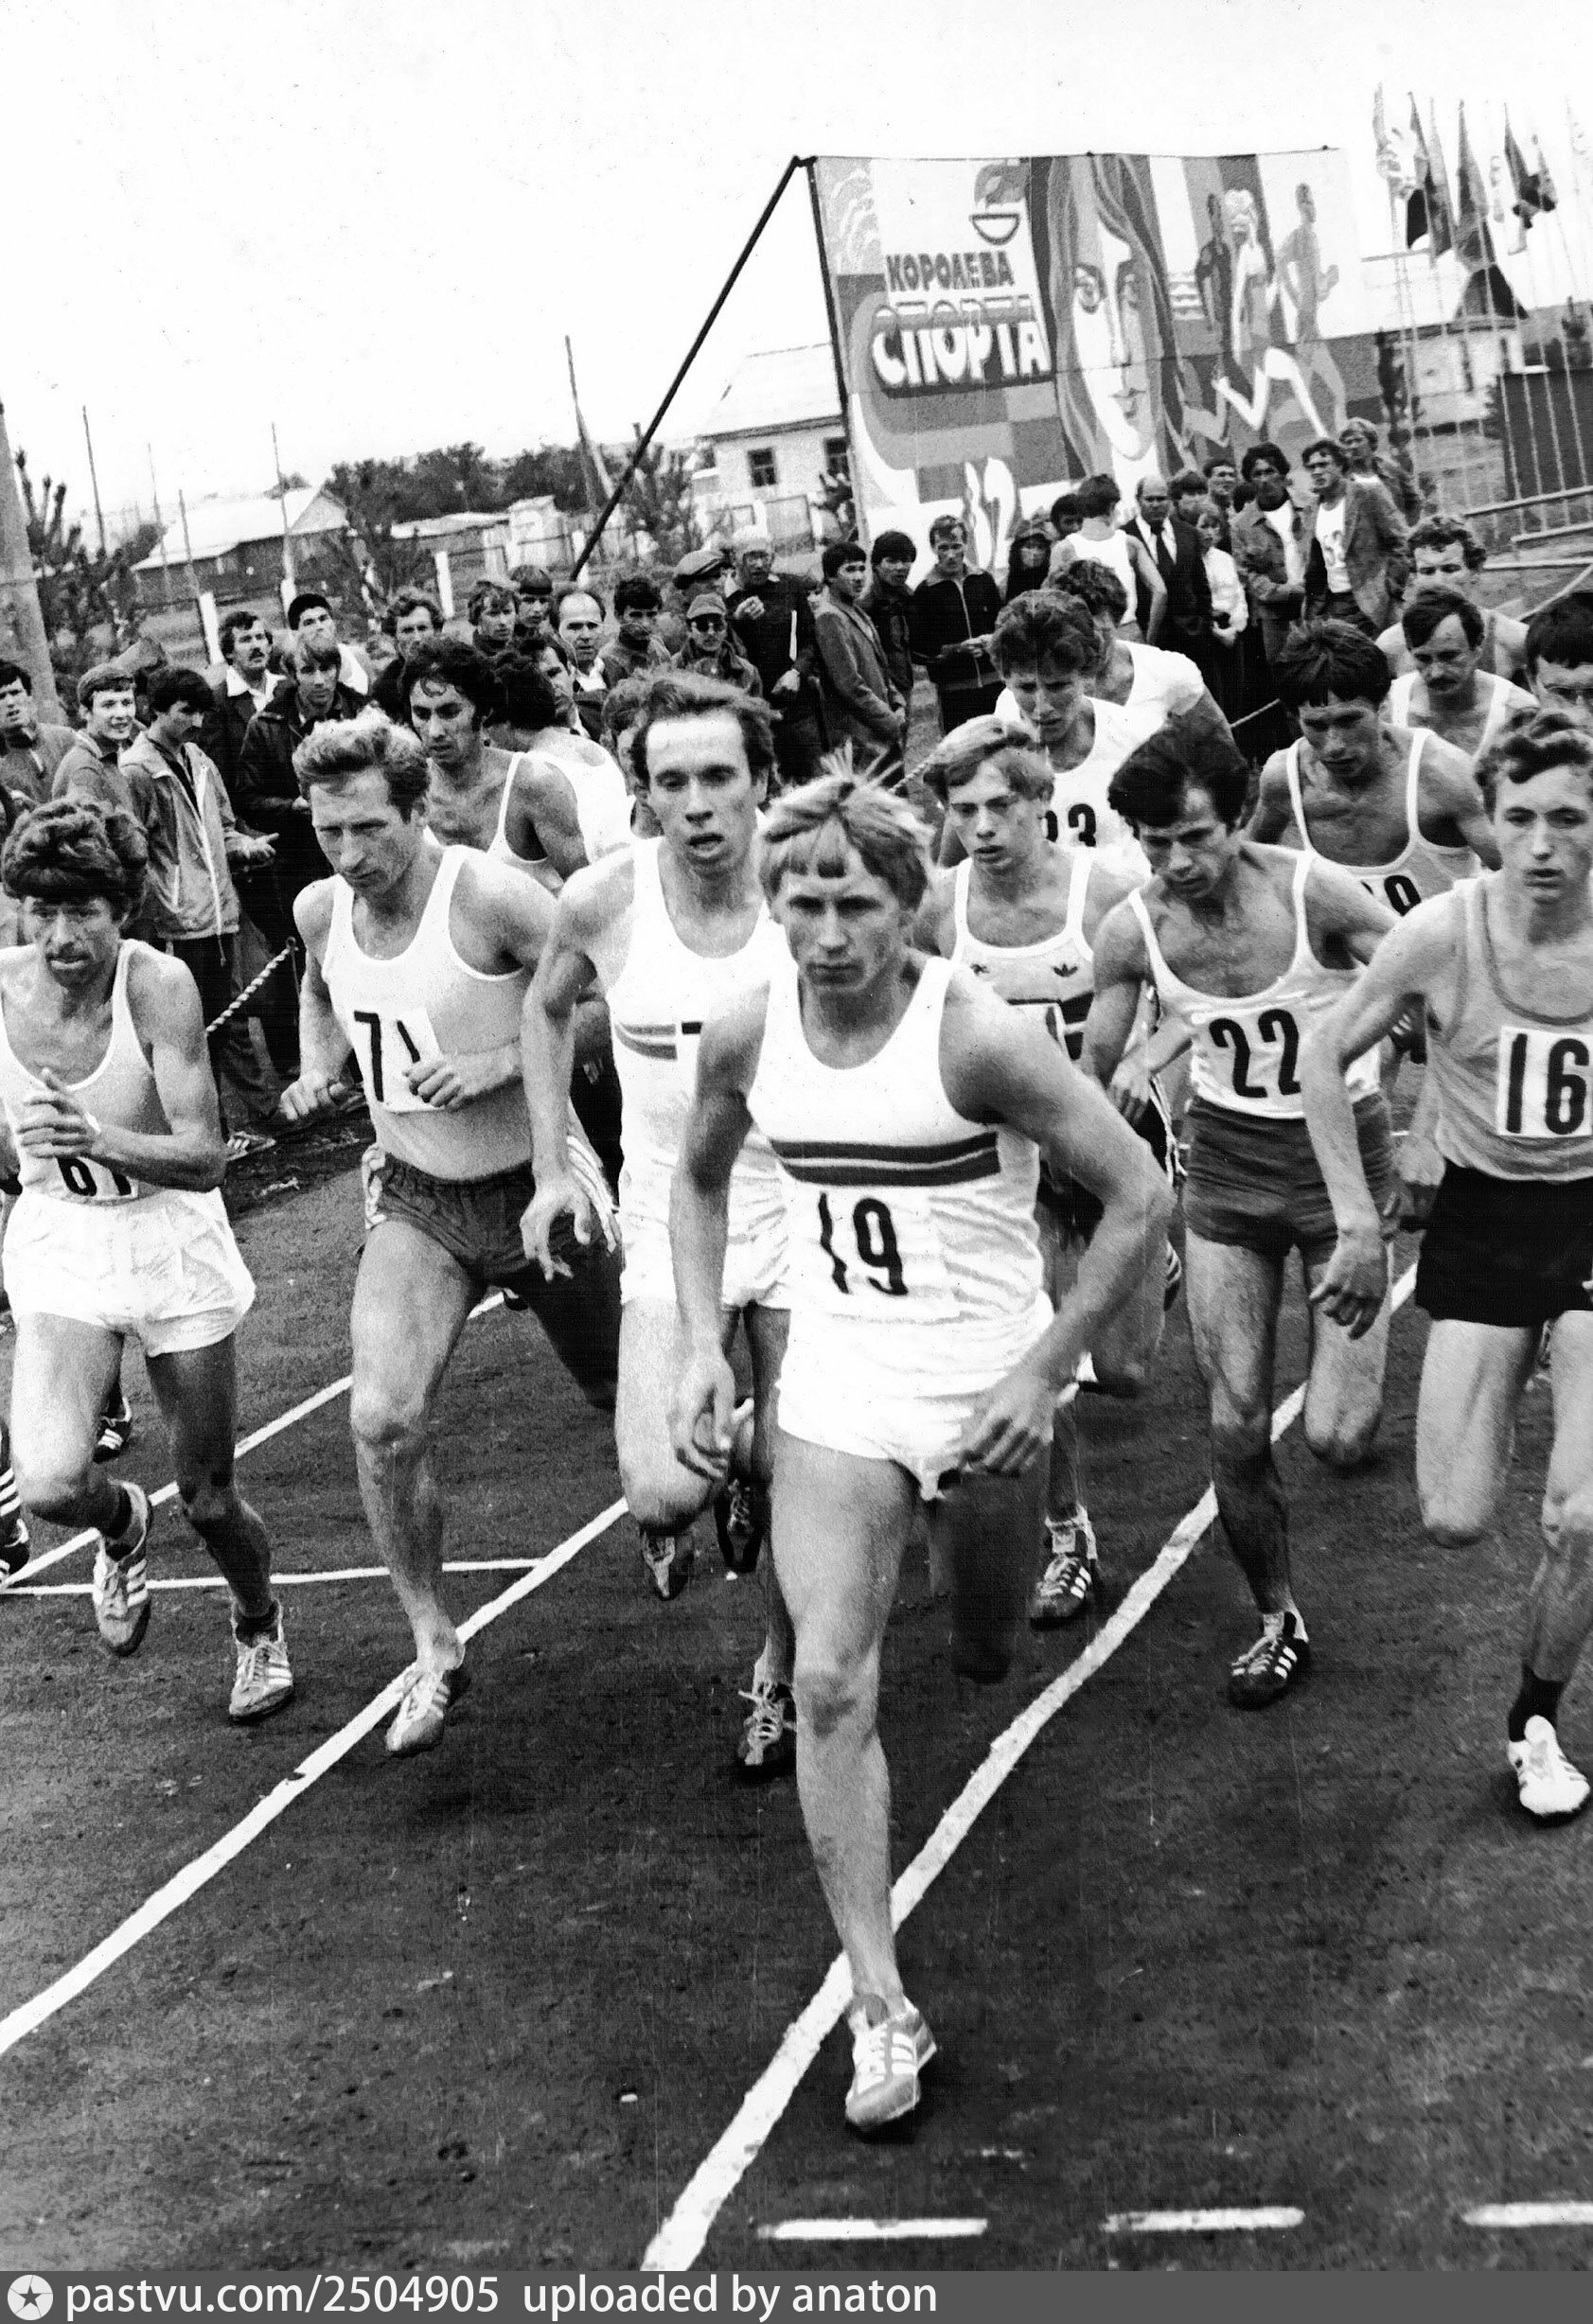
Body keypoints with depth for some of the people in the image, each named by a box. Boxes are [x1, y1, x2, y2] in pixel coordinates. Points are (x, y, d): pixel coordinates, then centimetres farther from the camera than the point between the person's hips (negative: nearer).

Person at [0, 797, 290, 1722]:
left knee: (209, 1500, 9)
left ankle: (260, 1626, 42)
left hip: (173, 1240, -2)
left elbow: (204, 1160, -27)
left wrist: (97, 1140, -41)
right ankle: (122, 1524, 18)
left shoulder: (158, 984, -21)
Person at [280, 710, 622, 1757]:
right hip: (415, 1200, 4)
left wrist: (500, 1061, -28)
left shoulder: (492, 896, -23)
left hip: (535, 1187, -4)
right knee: (384, 1421, -15)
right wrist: (320, 1070, 1)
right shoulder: (321, 911, -5)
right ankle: (436, 1650, 3)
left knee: (625, 1395, 15)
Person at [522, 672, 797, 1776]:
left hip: (805, 1213, 0)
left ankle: (780, 1675, 36)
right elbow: (549, 1008, 10)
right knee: (662, 1493, -14)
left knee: (795, 1487, 8)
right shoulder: (604, 900, -12)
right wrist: (553, 1167, 6)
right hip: (669, 1219, 0)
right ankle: (711, 1482, 24)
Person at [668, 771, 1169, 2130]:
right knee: (831, 1683, -10)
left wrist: (1047, 1372, -17)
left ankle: (980, 1537, 55)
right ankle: (882, 2008, -3)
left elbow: (1140, 1198, -16)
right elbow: (700, 1181, 14)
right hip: (835, 1383, 3)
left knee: (986, 1658, 16)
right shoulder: (747, 1035, -7)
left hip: (986, 1387, -2)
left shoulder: (976, 1036, -21)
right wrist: (704, 1346, 3)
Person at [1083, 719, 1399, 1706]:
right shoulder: (1132, 932, -9)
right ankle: (1280, 1620, 25)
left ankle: (1361, 1391, 29)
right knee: (1237, 1429, 2)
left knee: (1335, 1438, -9)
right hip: (1226, 1160, 3)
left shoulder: (1318, 894, -20)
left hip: (1343, 1153, -3)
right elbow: (1093, 1072, 3)